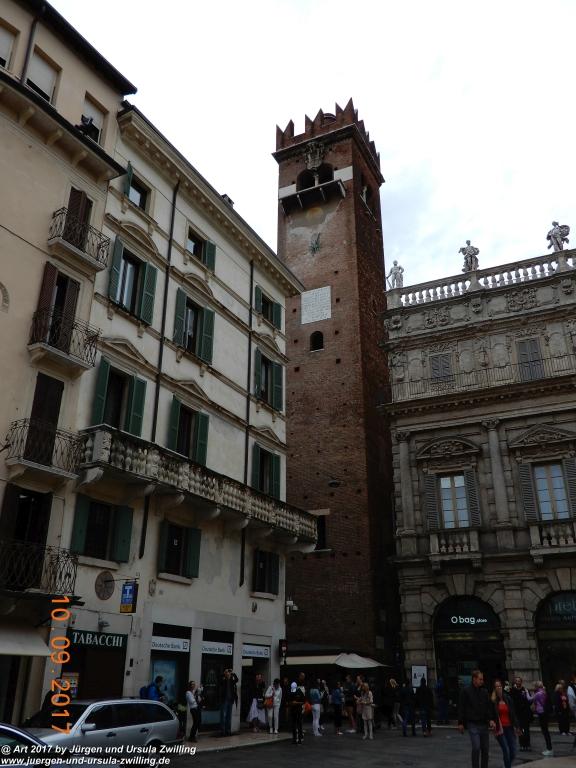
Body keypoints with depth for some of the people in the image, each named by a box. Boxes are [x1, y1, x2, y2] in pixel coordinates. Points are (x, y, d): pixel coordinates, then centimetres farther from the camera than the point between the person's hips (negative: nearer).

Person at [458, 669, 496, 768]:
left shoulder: (484, 692, 8)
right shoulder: (465, 691, -5)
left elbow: (489, 707, 9)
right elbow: (461, 708, -4)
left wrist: (491, 719, -6)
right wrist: (460, 723, -6)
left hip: (484, 724, 5)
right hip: (473, 724, -5)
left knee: (485, 748, 8)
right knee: (476, 747, -12)